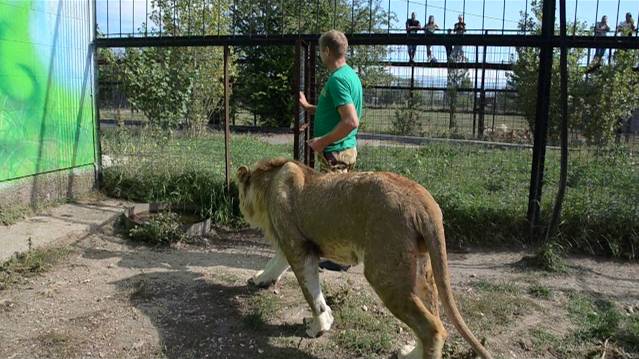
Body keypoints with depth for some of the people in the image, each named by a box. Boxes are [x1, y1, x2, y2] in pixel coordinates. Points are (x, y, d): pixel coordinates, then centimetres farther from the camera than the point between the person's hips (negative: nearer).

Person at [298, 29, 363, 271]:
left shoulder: (337, 79, -19)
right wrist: (308, 107, 21)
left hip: (335, 152, -10)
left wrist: (322, 141, -20)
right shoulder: (350, 74, 13)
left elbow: (351, 121, -28)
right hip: (346, 149, 10)